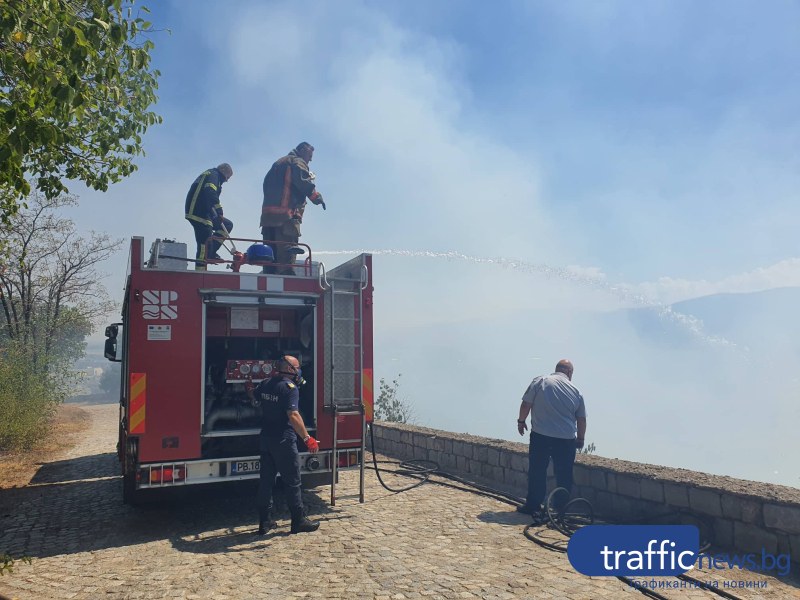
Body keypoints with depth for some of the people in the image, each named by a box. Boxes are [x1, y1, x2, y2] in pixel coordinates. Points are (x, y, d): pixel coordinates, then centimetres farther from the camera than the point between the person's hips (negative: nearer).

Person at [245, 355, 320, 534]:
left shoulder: (266, 383, 7)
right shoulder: (289, 387, -17)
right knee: (292, 482, 2)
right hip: (283, 441, -8)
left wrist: (249, 387, 53)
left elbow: (253, 394, 30)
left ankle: (265, 522, 19)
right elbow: (293, 415, -27)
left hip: (266, 439, 8)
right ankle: (299, 521, 10)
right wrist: (307, 438, -28)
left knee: (266, 480, 13)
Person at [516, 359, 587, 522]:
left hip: (540, 436, -1)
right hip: (567, 439, 1)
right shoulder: (575, 391, 5)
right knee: (564, 476, 11)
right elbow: (582, 419, 10)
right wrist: (580, 438, 23)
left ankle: (533, 506, 14)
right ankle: (560, 508, 16)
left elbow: (525, 405, -3)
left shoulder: (540, 381, -1)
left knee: (537, 472, 8)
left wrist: (521, 421, 13)